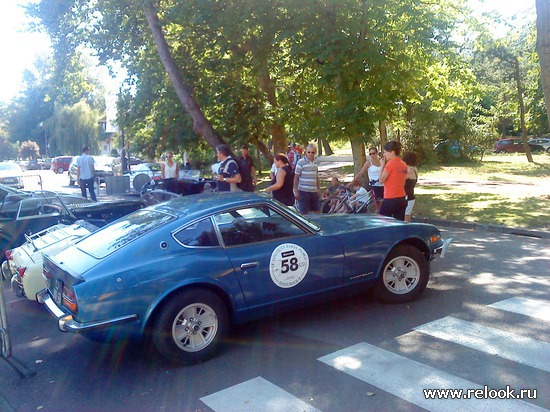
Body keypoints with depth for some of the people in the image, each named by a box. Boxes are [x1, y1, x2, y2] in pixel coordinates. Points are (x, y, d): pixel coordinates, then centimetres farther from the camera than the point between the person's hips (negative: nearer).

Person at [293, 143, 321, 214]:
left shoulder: (315, 163, 11)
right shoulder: (301, 162, -7)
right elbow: (296, 178, -7)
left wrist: (318, 189, 16)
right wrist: (296, 191, -11)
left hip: (314, 191, 6)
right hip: (304, 191, -6)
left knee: (317, 211, 11)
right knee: (304, 213, -1)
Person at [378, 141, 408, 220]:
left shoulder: (390, 163, -13)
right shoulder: (404, 165, 10)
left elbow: (381, 180, -12)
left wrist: (382, 166, -4)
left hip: (390, 199, -7)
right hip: (402, 199, 7)